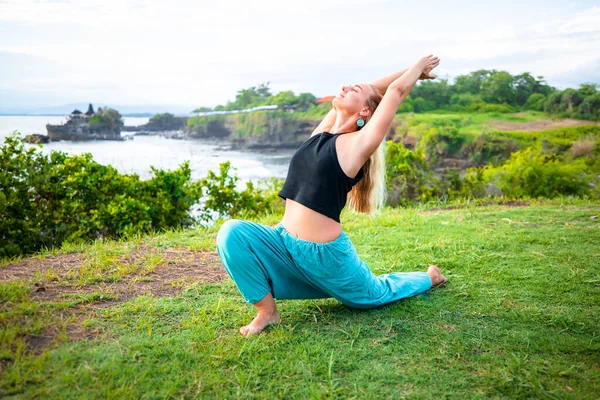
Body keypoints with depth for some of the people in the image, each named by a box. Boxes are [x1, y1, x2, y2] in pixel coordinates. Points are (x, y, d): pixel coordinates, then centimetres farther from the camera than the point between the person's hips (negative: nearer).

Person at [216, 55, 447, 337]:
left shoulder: (359, 143, -12)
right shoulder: (322, 132, 5)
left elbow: (396, 90, -9)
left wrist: (419, 67, 8)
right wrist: (413, 69, 20)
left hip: (324, 253, -5)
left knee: (375, 296, 19)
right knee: (232, 233, -18)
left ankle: (429, 278, 48)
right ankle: (267, 310, -3)